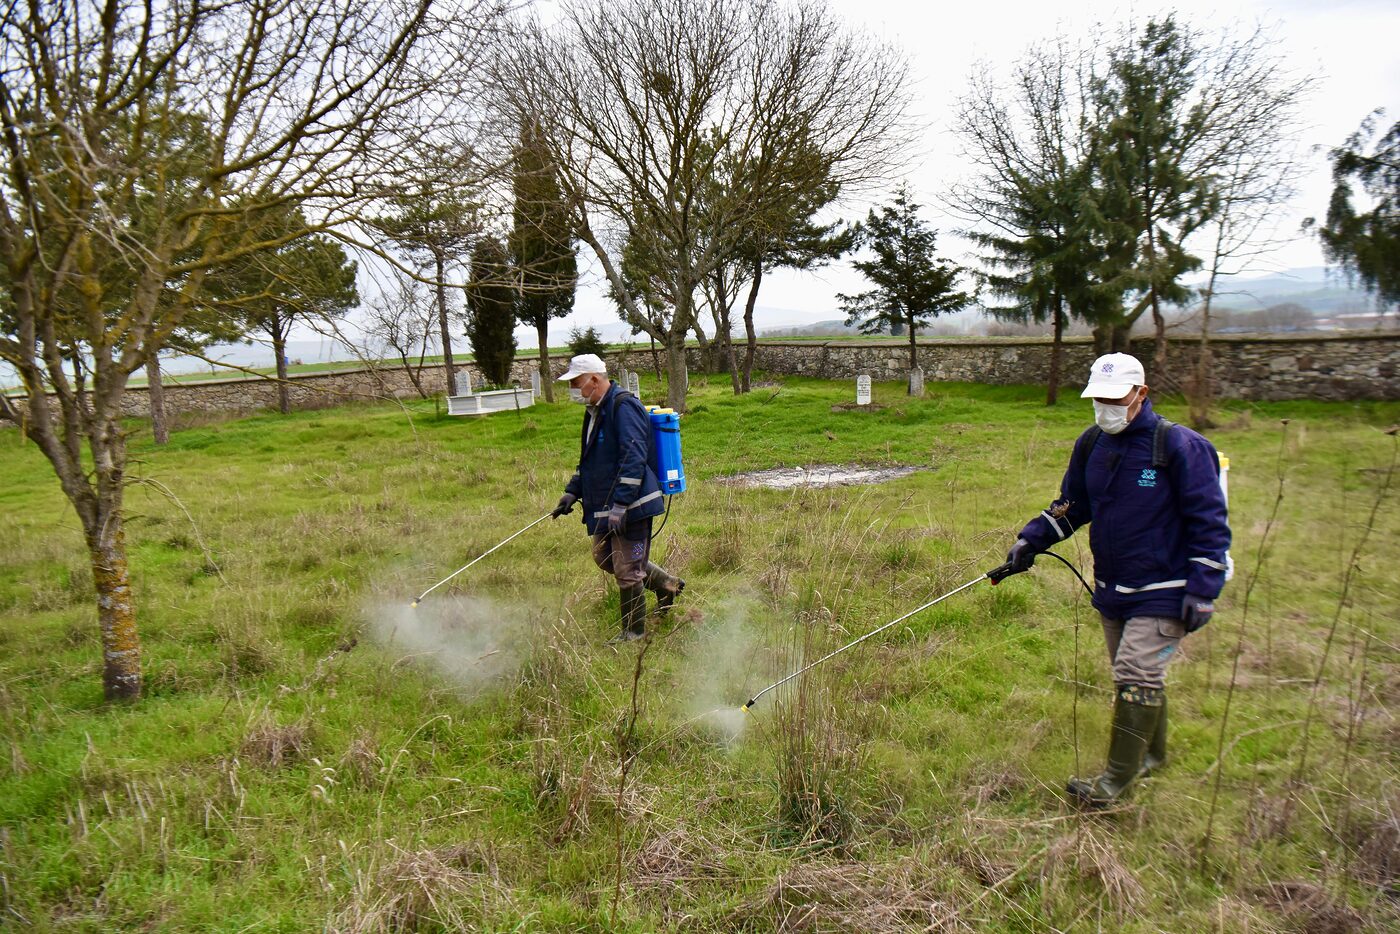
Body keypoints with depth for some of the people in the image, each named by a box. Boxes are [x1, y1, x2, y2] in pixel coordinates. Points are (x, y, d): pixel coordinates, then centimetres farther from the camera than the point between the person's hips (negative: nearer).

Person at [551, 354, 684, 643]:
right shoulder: (595, 410, 13)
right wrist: (572, 491, 17)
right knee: (605, 558, 20)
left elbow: (634, 459, -25)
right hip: (605, 506, 10)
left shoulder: (624, 406, -18)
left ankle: (633, 632, 17)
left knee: (627, 570, 0)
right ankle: (666, 584, 34)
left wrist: (620, 505, -27)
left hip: (630, 505, -10)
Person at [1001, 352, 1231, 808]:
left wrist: (1202, 590, -15)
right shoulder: (1091, 445, 4)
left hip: (1162, 591, -6)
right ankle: (1152, 753, 36)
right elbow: (1070, 505, 16)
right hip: (1111, 589, 6)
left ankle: (1116, 778, -1)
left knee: (1137, 675, -10)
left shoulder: (1178, 446, -14)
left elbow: (1210, 523, -11)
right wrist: (1031, 540, 1)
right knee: (1134, 674, 16)